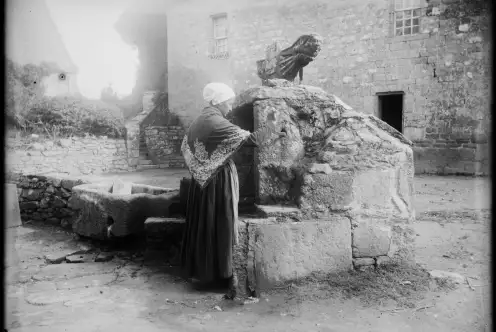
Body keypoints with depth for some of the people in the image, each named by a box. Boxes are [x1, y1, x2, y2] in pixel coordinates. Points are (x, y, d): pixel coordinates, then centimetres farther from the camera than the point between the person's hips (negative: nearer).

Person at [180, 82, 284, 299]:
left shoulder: (199, 121, 8)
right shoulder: (217, 123, -18)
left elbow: (185, 148, 16)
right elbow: (252, 139, -20)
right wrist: (271, 129, -3)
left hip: (203, 181, 8)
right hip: (218, 181, -8)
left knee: (202, 225, 15)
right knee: (219, 226, 2)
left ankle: (199, 269, 28)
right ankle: (221, 274, 14)